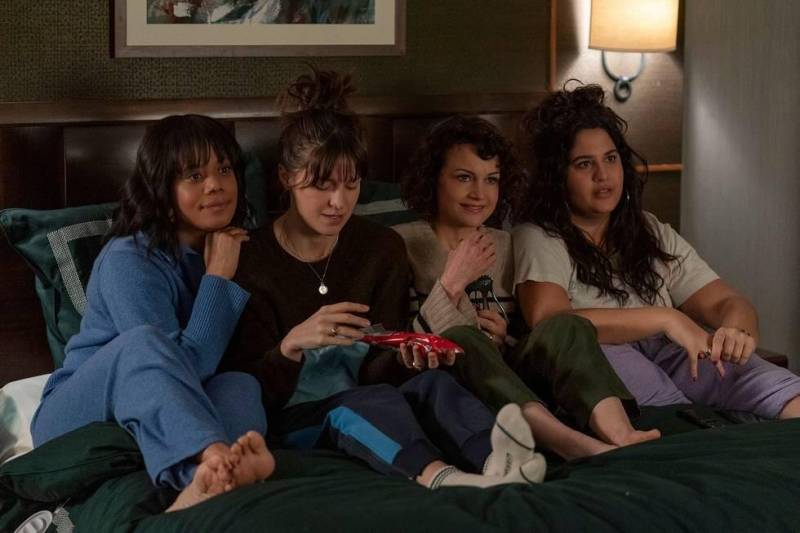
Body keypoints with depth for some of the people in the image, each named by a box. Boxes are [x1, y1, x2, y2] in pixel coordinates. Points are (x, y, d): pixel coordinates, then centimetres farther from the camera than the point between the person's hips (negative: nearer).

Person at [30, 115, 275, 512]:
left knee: (241, 386, -25)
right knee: (142, 342, -34)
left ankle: (203, 483, -58)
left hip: (155, 425, 5)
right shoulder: (129, 260, -17)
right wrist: (217, 280, -19)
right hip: (75, 420, -5)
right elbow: (184, 366, -23)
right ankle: (216, 457, -62)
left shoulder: (233, 248, 4)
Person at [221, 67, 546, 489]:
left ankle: (494, 458, -58)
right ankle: (437, 477, -62)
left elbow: (375, 372, 5)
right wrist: (292, 345, -31)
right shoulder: (251, 260, -6)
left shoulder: (382, 249, 6)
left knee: (432, 383, -28)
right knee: (366, 402, -34)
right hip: (293, 421, -3)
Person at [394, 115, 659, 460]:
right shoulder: (402, 244, 4)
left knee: (565, 326, -22)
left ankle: (623, 439, -48)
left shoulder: (506, 246, 17)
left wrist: (505, 336, -3)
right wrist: (451, 284, -14)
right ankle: (574, 444, -54)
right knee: (460, 338, -35)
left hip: (509, 381, 4)